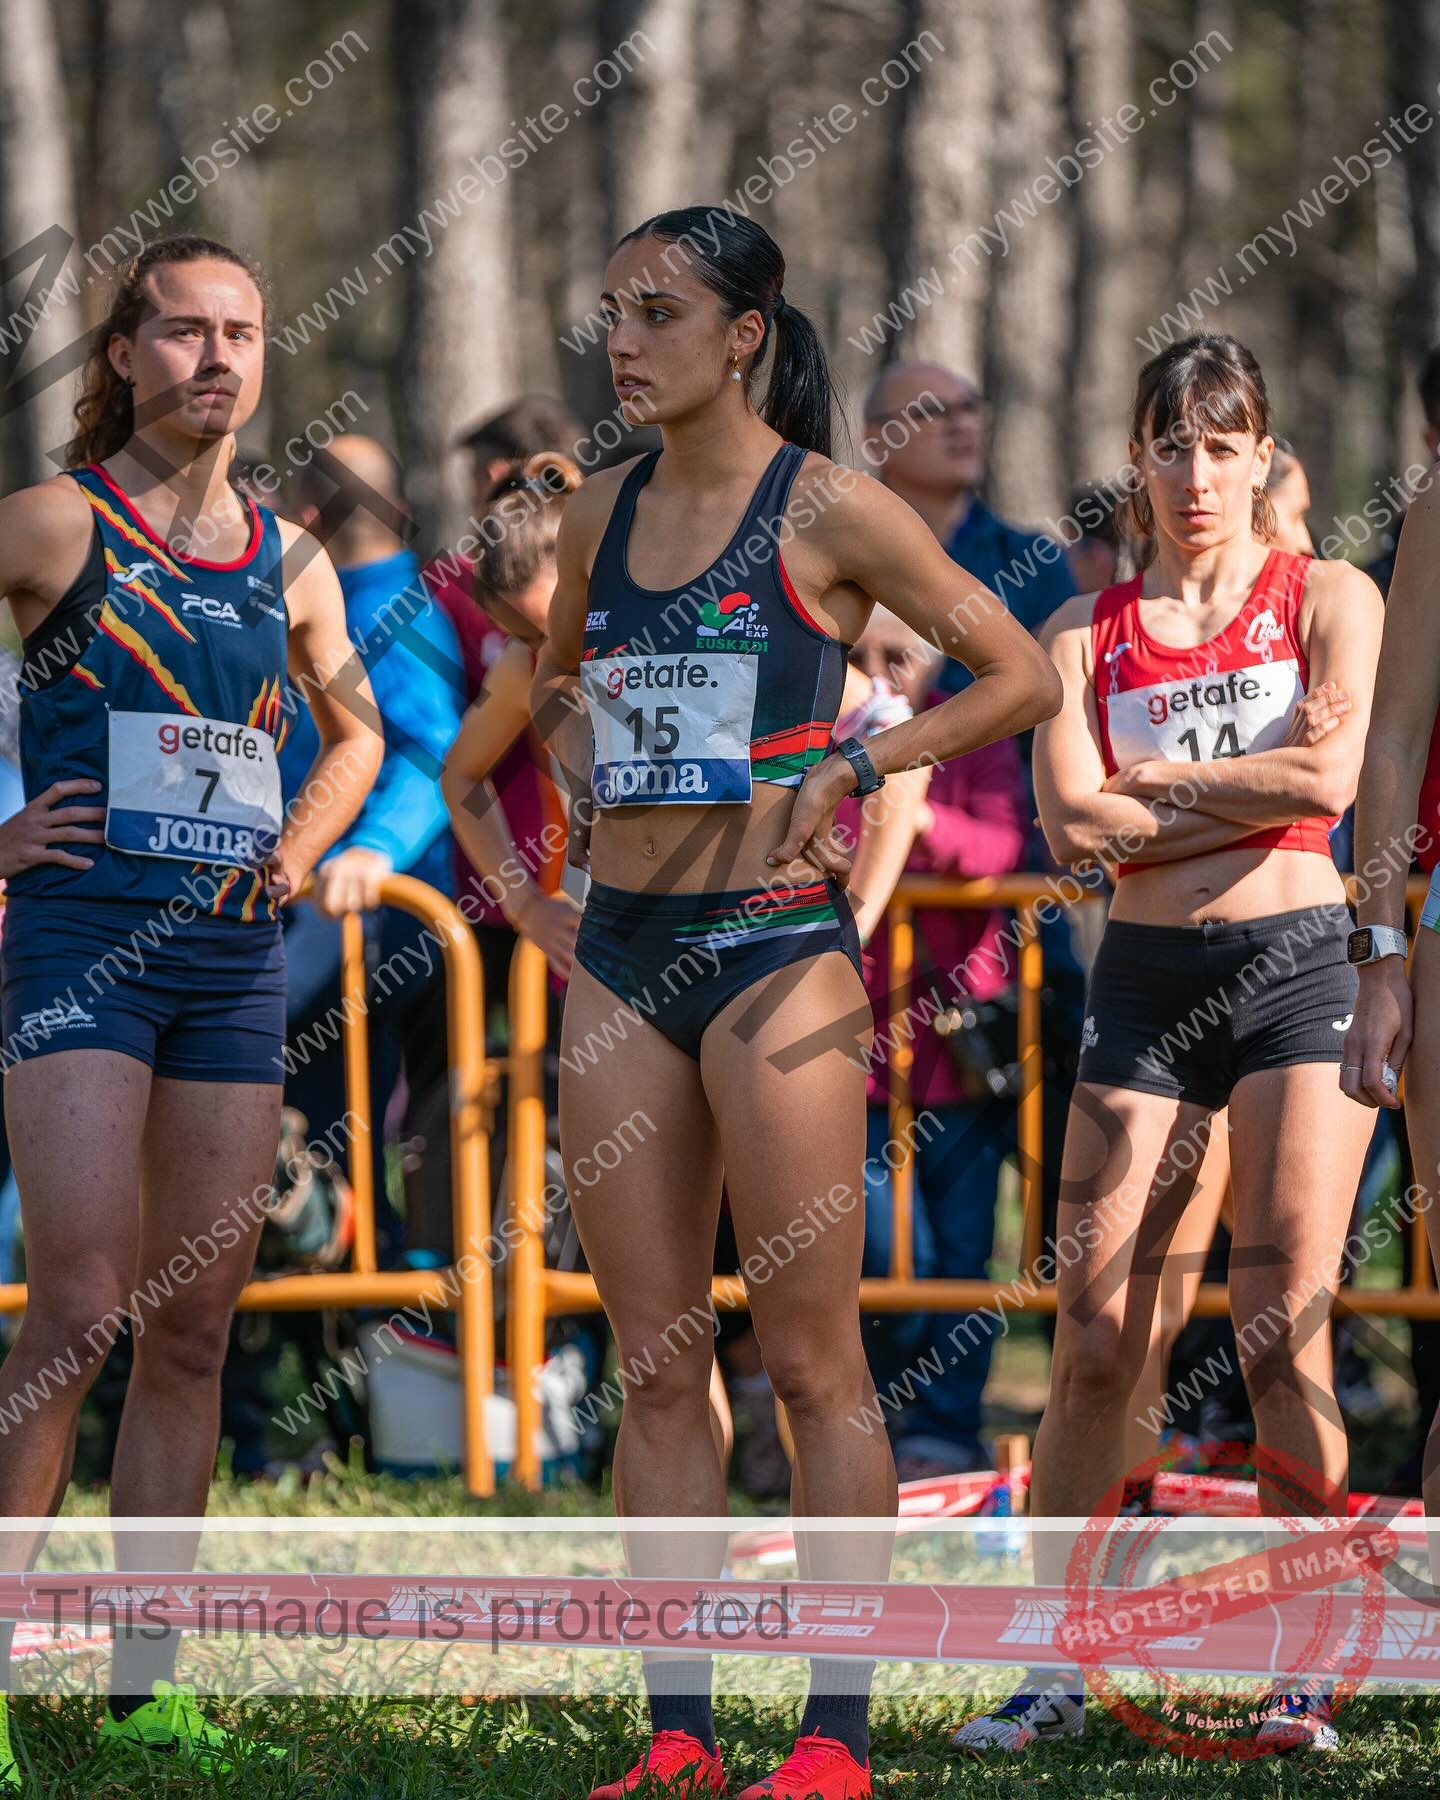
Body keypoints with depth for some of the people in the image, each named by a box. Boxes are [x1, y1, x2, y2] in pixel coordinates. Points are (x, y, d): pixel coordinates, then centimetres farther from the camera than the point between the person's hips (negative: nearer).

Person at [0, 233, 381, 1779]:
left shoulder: (288, 563, 13)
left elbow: (354, 731, 29)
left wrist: (297, 847, 12)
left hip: (236, 955, 5)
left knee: (194, 1325, 5)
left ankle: (141, 1681, 10)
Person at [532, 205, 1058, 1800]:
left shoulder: (826, 510, -6)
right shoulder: (601, 517, 10)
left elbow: (1021, 678, -2)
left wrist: (850, 766, -9)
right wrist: (587, 765, 11)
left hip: (777, 948, -6)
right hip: (623, 952, 6)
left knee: (812, 1365, -4)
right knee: (656, 1366, 6)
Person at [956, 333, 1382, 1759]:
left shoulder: (1327, 599, 5)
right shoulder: (1087, 630, 11)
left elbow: (1327, 778, -12)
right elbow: (1072, 820, -3)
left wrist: (1158, 780, -3)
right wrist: (1250, 785, -5)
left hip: (1295, 963, -2)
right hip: (1144, 984, 3)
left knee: (1281, 1330, -8)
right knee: (1093, 1342, -3)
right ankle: (1053, 1668, 3)